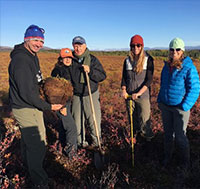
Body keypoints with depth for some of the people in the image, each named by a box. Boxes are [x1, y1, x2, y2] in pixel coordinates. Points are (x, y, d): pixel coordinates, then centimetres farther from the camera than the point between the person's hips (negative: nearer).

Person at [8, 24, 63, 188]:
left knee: (28, 138, 30)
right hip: (26, 109, -11)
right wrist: (48, 106, -21)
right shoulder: (21, 59, -25)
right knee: (38, 145, 0)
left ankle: (28, 165, 56)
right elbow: (27, 93, -28)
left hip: (29, 106, 11)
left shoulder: (32, 56, 8)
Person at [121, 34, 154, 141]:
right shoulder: (127, 60, 6)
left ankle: (148, 141, 23)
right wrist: (123, 90, -6)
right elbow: (124, 78, 10)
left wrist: (139, 93, -20)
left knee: (144, 120, 0)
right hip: (129, 95, 4)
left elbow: (149, 79, -10)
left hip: (143, 95, -3)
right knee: (132, 119, 15)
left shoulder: (148, 59, -5)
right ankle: (134, 135, 36)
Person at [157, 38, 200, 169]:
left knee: (180, 136, 4)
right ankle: (167, 157, 34)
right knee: (168, 134, 16)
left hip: (180, 108, -5)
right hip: (165, 107, 5)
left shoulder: (189, 68, -14)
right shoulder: (167, 67, 5)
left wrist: (184, 107, -17)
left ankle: (185, 163, 26)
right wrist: (160, 101, 11)